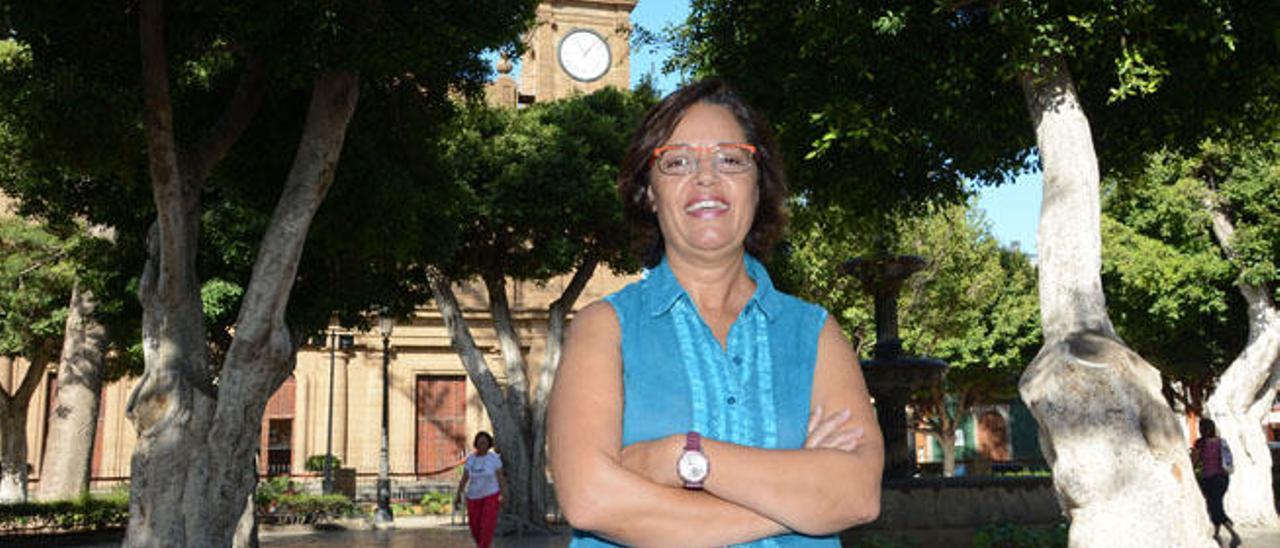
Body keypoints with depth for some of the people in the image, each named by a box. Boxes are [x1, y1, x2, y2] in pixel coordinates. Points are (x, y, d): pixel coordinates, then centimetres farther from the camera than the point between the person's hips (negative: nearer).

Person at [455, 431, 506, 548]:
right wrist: (458, 494, -9)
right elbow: (464, 478, 1)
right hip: (474, 497, 3)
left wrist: (503, 495, -15)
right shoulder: (470, 458, -2)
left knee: (487, 526, -14)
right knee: (475, 526, 7)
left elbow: (500, 477, -7)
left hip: (491, 496, -3)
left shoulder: (494, 458, -9)